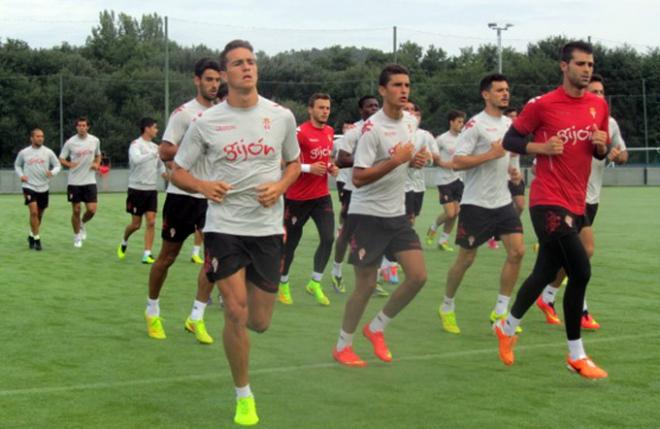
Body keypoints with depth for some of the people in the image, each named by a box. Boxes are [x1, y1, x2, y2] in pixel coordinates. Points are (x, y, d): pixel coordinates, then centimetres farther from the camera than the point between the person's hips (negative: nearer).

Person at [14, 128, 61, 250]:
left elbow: (57, 165, 6)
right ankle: (37, 239, -10)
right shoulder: (24, 153, 0)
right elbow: (17, 165, 16)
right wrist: (21, 175, -2)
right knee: (33, 212, -17)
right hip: (29, 186, -2)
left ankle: (32, 236, 33)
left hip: (43, 188, 3)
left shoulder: (48, 152, 0)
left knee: (39, 214, 12)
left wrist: (52, 172, -15)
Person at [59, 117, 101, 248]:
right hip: (74, 182, -1)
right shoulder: (70, 142, -5)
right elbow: (61, 159, 1)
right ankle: (77, 236, 22)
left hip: (90, 181, 1)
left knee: (92, 210, -7)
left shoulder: (95, 141, 1)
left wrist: (97, 164, -2)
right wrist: (69, 164, -20)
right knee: (76, 211, 4)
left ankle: (82, 224, 25)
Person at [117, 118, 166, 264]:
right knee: (136, 224, 3)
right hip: (137, 189, -5)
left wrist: (168, 177, 6)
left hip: (151, 189, 5)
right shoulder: (136, 144, -11)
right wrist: (155, 153, -33)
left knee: (151, 222, -6)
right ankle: (124, 243, 32)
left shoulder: (154, 146, 10)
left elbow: (160, 167, 21)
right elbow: (137, 159, -31)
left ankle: (147, 254, -4)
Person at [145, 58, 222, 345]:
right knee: (167, 257, 6)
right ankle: (152, 311, 25)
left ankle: (196, 319, 3)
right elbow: (164, 152, -15)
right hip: (183, 194, -5)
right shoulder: (184, 113, -8)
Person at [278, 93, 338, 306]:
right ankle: (283, 285, 23)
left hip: (322, 195, 6)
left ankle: (315, 283, 7)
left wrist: (331, 167, 5)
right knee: (291, 242, 6)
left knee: (328, 238, -7)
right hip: (298, 197, -6)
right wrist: (309, 168, -24)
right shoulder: (301, 132, -14)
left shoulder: (329, 132, 8)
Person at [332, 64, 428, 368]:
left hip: (396, 214, 7)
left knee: (418, 276, -3)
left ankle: (376, 328, 17)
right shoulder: (373, 128, -18)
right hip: (367, 215, -7)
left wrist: (416, 159, 1)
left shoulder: (411, 121, 5)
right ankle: (342, 346, 19)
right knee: (366, 285, -1)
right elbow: (358, 178, -23)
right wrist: (396, 160, -28)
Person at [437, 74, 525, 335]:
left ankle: (500, 312, 4)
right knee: (466, 259, 2)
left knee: (517, 251, -6)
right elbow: (456, 162, -20)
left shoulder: (509, 124, 11)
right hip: (476, 204, -6)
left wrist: (510, 169, 12)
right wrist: (491, 154, -22)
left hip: (503, 202, 7)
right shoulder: (475, 125, -12)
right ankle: (447, 307, 23)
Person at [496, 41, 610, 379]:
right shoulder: (542, 105, -7)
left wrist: (601, 146, -3)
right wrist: (542, 147, -16)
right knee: (580, 270, -16)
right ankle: (576, 355, -3)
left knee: (545, 272, 15)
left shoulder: (599, 106, 10)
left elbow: (601, 152, 20)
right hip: (549, 201, -7)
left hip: (576, 203, 7)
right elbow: (510, 140, 0)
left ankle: (508, 327, 38)